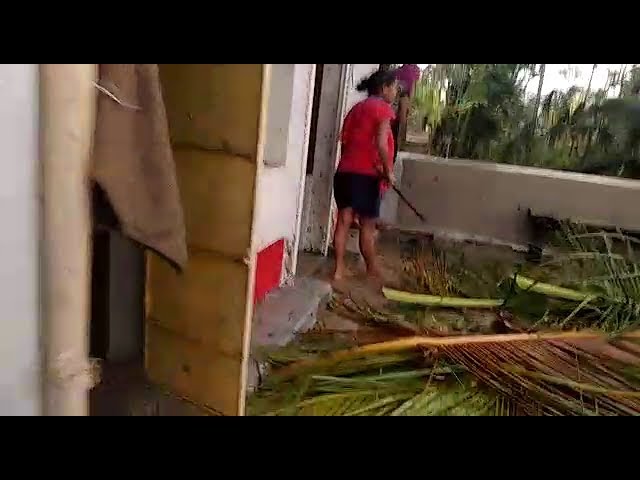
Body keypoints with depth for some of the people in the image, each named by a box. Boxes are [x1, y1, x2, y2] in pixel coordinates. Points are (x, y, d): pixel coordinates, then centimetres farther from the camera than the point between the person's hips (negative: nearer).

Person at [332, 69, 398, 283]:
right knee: (368, 225, 6)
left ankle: (339, 269, 7)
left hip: (345, 171, 7)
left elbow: (345, 141, 16)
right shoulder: (383, 108, -4)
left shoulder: (356, 108, 18)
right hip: (367, 174, -6)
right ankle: (372, 270, 21)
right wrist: (389, 171, -7)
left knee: (344, 221, 6)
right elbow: (381, 143, -15)